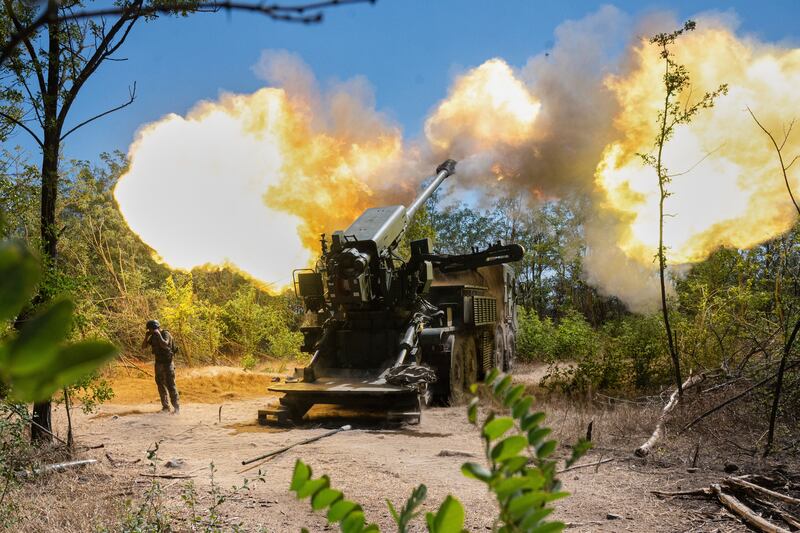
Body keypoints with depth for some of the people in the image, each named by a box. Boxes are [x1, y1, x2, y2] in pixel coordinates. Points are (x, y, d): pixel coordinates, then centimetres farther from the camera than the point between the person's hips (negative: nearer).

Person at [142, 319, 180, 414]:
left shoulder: (165, 334, -14)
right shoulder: (153, 336, 7)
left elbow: (165, 345, -32)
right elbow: (143, 346, 8)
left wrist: (159, 334, -27)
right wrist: (146, 336, -5)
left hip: (167, 363, -7)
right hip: (158, 363, 7)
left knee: (170, 385, -11)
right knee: (161, 385, 8)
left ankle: (176, 407, -8)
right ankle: (165, 407, 16)